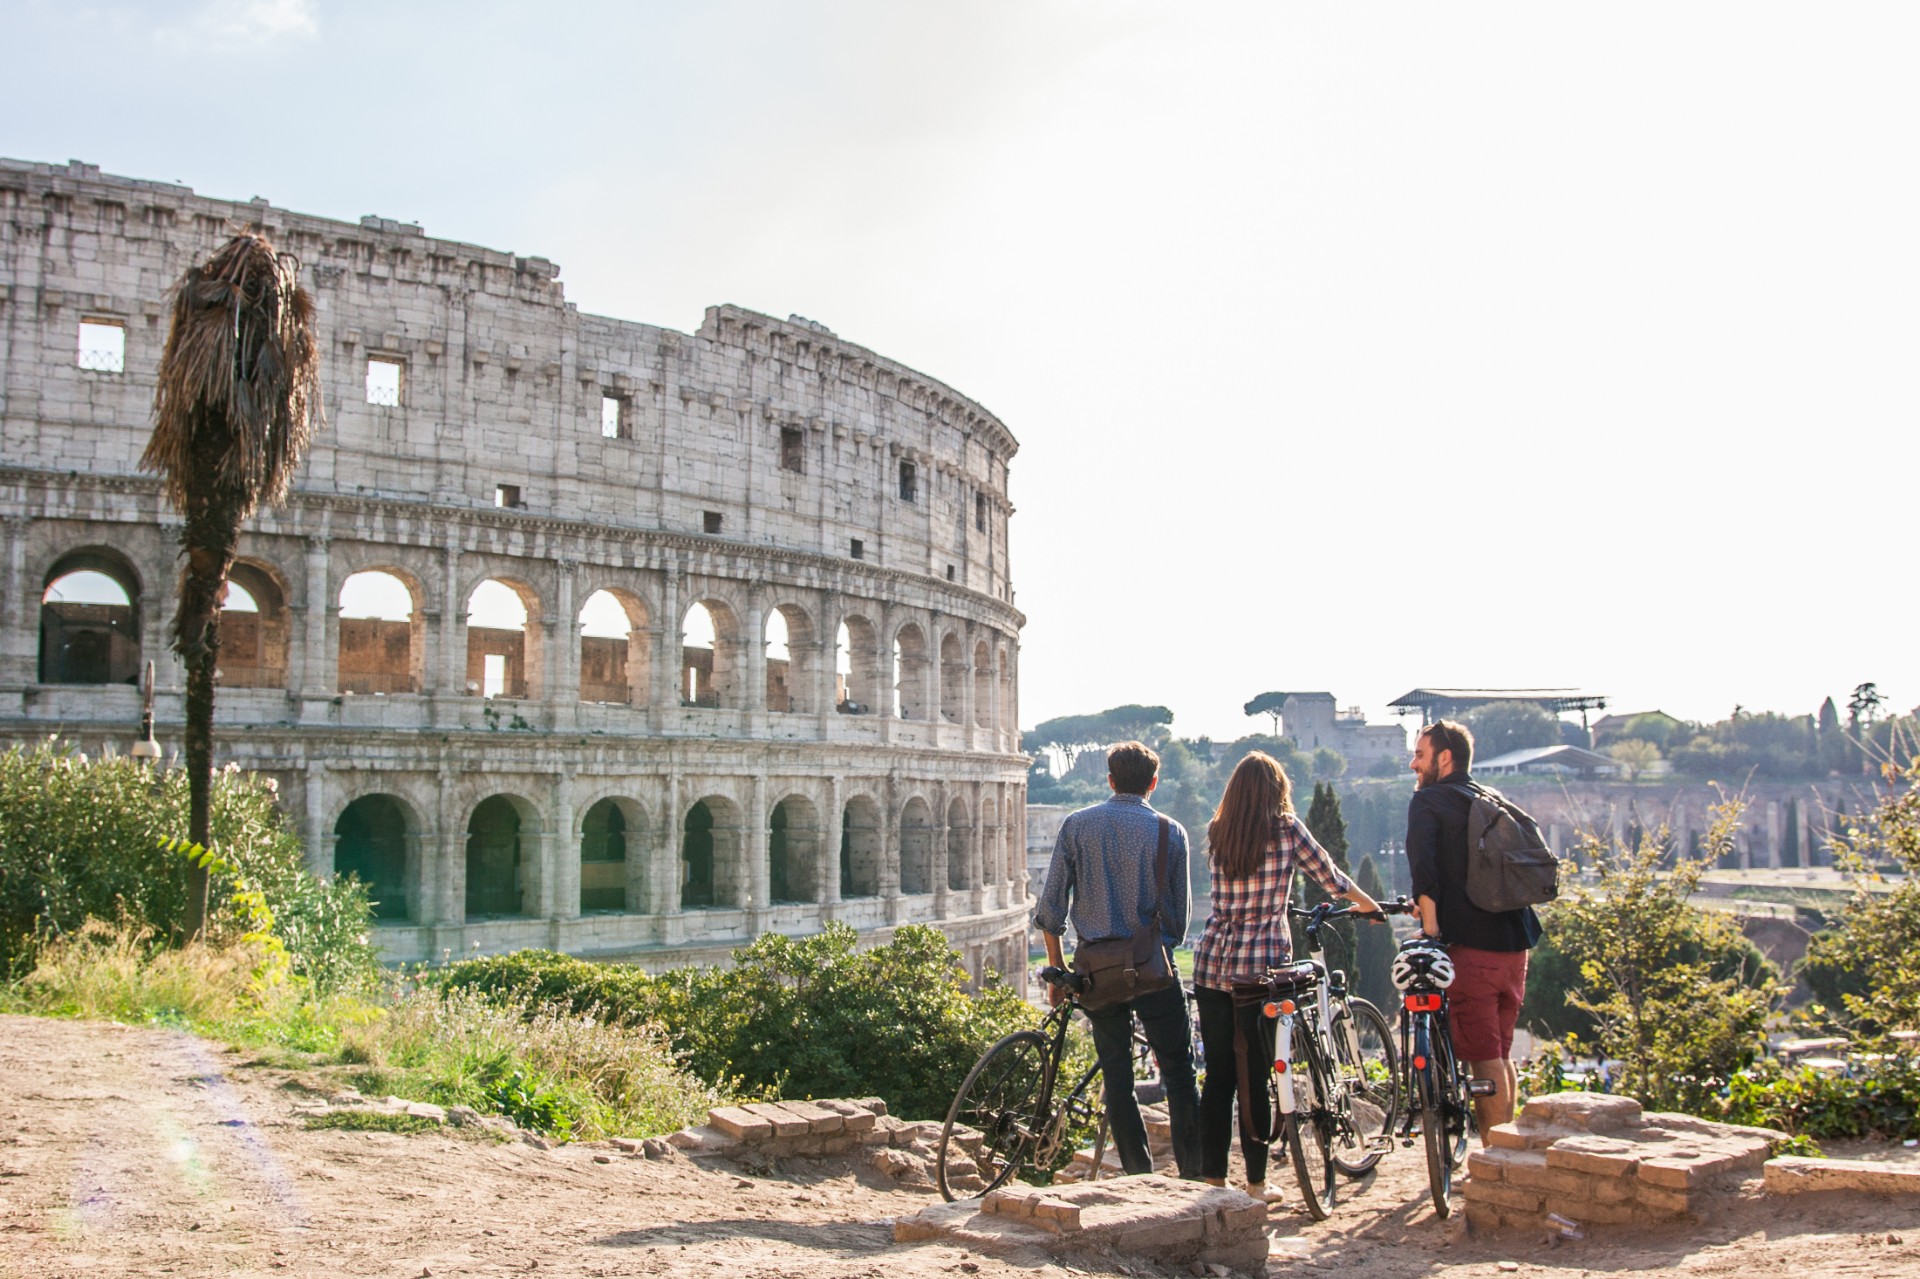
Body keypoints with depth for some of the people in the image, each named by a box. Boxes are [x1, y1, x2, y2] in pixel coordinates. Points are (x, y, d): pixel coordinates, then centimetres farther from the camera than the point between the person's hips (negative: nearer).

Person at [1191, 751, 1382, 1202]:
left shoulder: (1216, 834, 6)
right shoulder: (1286, 829, -4)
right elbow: (1329, 878, 9)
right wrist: (1370, 905, 27)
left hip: (1212, 963, 4)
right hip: (1261, 965, -4)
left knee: (1217, 1076, 9)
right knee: (1254, 1077, 4)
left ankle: (1212, 1177, 14)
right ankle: (1255, 1182, 11)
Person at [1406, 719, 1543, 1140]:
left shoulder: (1428, 801, -3)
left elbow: (1422, 864, -19)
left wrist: (1430, 923, -21)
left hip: (1471, 945, -7)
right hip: (1514, 942, 7)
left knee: (1483, 1058, -4)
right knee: (1501, 1054, 17)